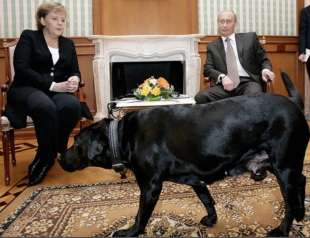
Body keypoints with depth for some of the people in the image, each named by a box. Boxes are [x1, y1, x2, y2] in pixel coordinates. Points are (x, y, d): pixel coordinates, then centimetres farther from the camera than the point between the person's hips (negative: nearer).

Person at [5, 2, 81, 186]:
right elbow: (21, 69, -9)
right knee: (46, 107, -40)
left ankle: (45, 157, -16)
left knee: (72, 106, -33)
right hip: (27, 89, -3)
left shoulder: (68, 44, 18)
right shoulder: (28, 37, 5)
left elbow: (75, 71, 13)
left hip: (59, 91, 4)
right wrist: (52, 85, -19)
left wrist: (74, 80, -14)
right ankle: (51, 154, -18)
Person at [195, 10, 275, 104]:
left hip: (248, 82, -1)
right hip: (226, 85, 2)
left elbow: (263, 60, 17)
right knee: (201, 97, -27)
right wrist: (222, 77, -13)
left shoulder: (250, 37, 17)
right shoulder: (212, 46, 19)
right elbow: (208, 69, 8)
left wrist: (265, 70, -7)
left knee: (254, 96, -38)